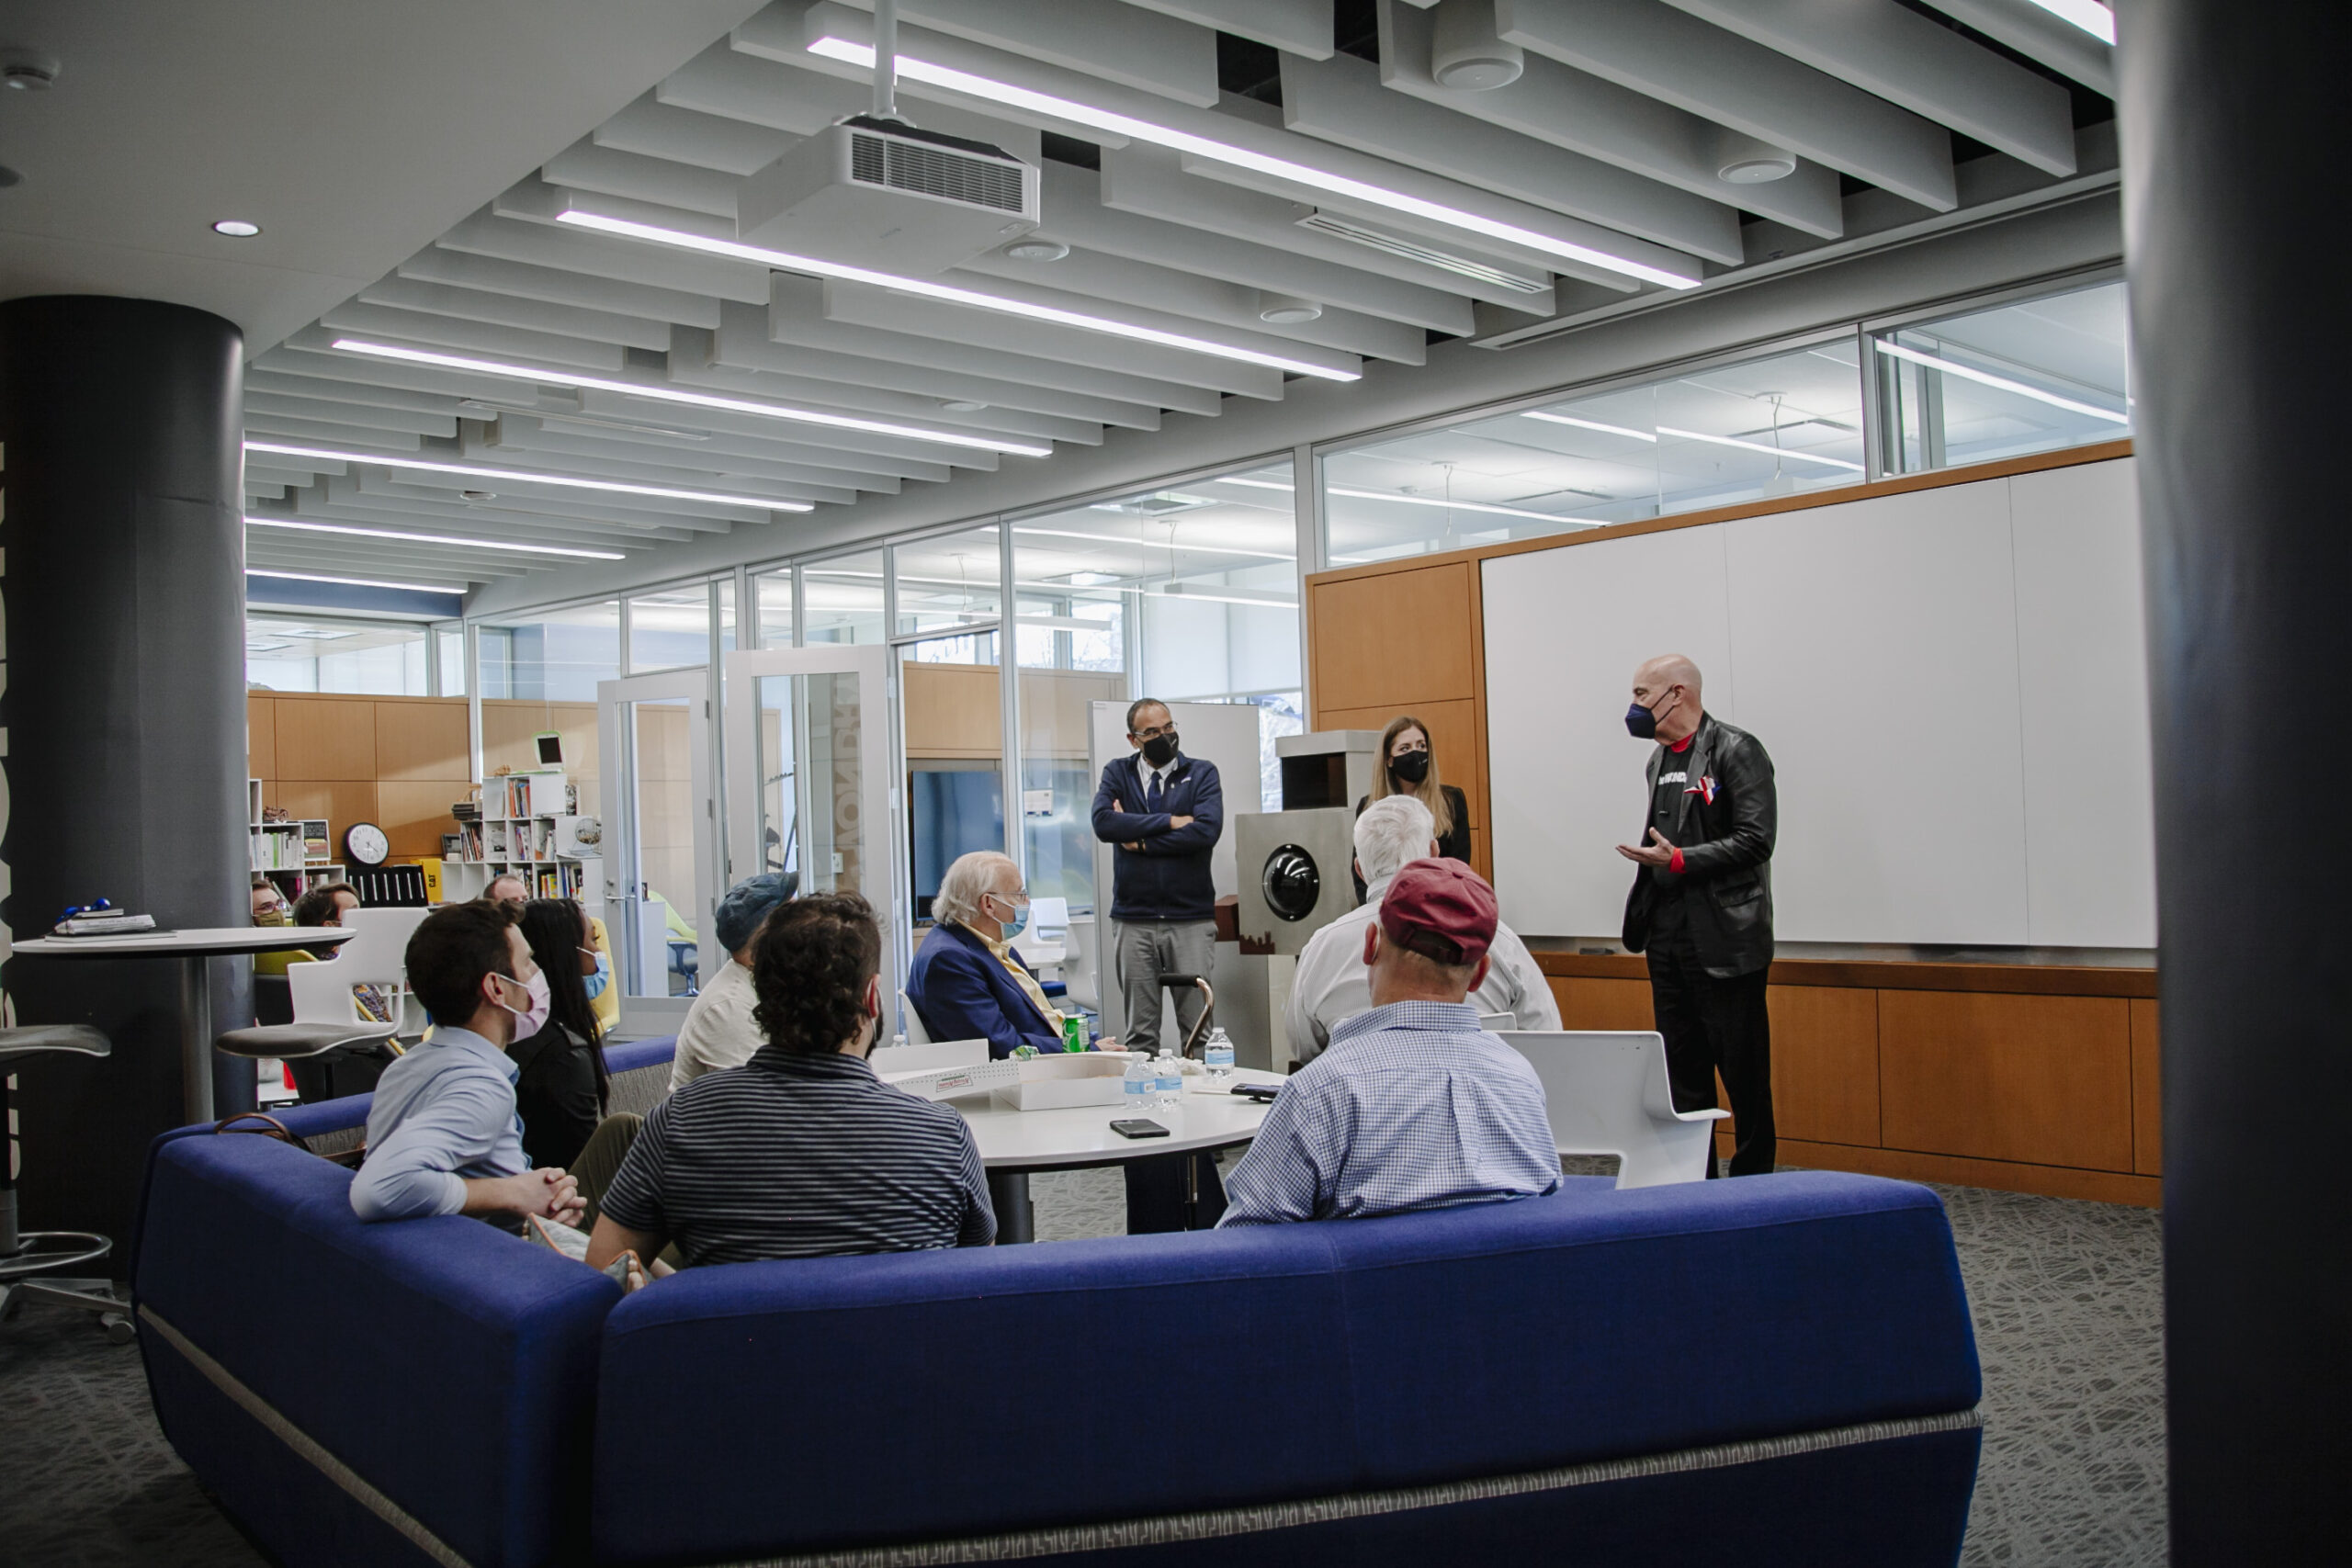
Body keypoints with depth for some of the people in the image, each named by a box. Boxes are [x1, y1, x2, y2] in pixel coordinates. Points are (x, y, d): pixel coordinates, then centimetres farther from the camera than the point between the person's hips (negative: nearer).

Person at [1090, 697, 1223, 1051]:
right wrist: (1170, 821, -11)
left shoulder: (1201, 772, 5)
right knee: (1139, 1033, 4)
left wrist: (1140, 840, -7)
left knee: (1198, 1029, -1)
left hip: (1191, 919, -1)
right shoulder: (1117, 773, 10)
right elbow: (1103, 822, -9)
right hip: (1133, 921, 1)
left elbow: (1207, 829, -12)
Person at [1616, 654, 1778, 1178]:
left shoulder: (1735, 750, -8)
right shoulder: (1660, 759, 15)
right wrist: (1643, 918, 13)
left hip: (1724, 942, -8)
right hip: (1668, 941, 8)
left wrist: (1679, 860, -21)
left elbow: (1756, 839, -15)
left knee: (1744, 1071, 0)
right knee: (1683, 1074, 13)